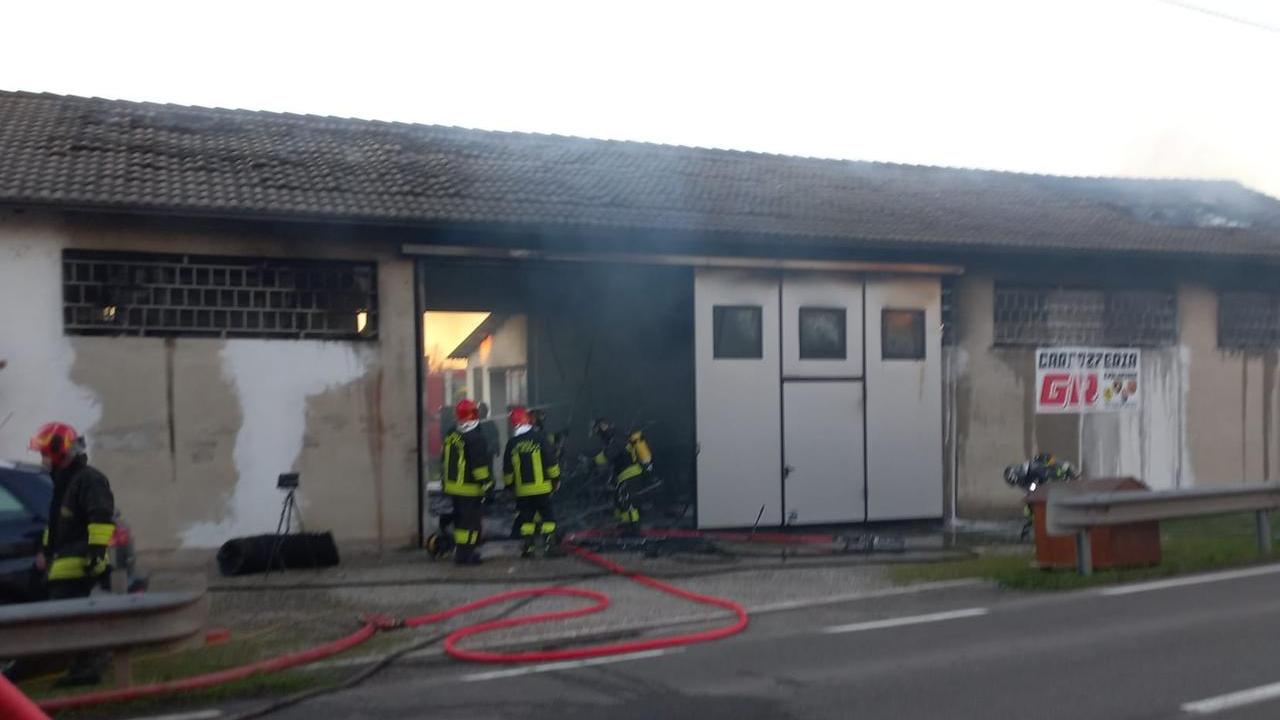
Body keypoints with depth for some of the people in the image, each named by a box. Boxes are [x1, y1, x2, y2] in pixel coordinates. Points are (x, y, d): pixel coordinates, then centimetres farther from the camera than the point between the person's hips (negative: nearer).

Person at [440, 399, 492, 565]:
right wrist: (486, 484, -14)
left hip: (452, 485, 8)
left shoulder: (451, 434, 8)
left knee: (460, 518, 19)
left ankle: (460, 550, 28)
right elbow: (480, 464, -20)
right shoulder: (475, 438, -18)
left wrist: (448, 479, 25)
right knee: (470, 520, -2)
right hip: (469, 488, -8)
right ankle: (464, 554, -3)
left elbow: (444, 459, 16)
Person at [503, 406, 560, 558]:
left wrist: (509, 485, 19)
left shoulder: (511, 444, 0)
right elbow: (551, 462, -6)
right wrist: (555, 479, 6)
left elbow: (507, 470, 5)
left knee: (526, 518, 11)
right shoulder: (539, 438, -8)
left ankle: (527, 548, 9)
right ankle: (549, 545, 0)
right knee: (547, 517, 6)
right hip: (542, 487, -2)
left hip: (521, 490, 2)